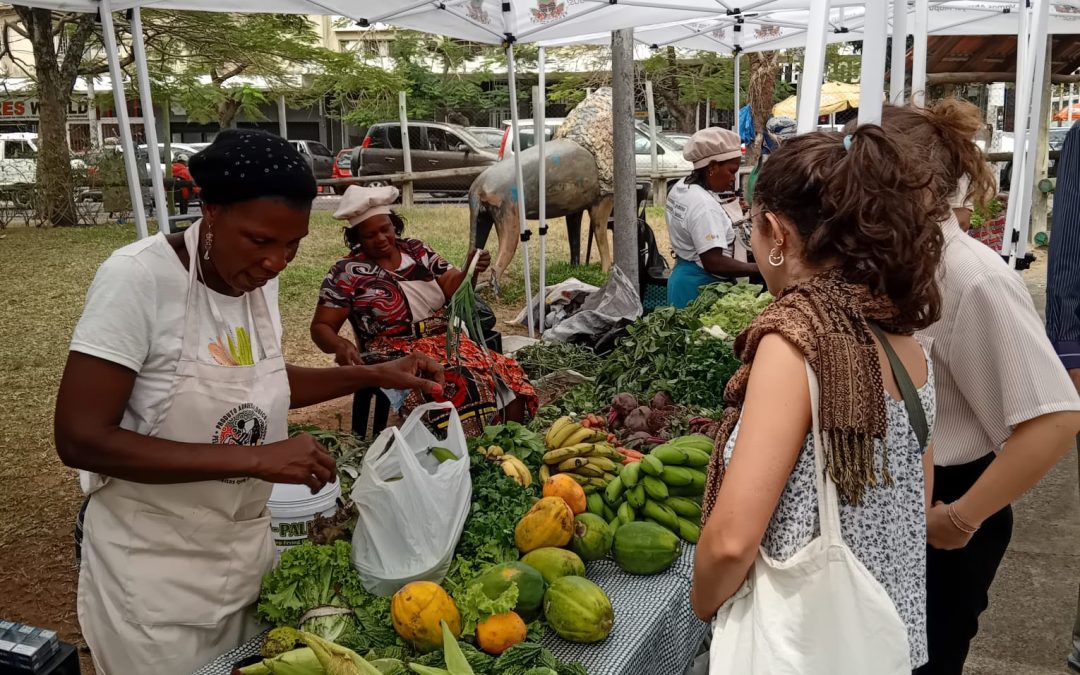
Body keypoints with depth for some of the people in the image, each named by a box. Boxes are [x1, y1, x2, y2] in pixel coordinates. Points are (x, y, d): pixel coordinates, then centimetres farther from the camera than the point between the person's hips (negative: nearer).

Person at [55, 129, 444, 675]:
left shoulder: (259, 280, -2)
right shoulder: (137, 278, -21)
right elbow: (80, 438, -25)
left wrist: (374, 375, 4)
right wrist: (254, 459, -31)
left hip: (248, 548, 6)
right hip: (154, 568, -6)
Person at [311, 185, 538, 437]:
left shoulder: (417, 250, 9)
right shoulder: (347, 272, -2)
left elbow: (454, 289, 6)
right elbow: (321, 327, -2)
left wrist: (470, 270, -16)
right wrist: (340, 345, -24)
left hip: (447, 341, 5)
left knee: (510, 380, -17)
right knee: (460, 390, -33)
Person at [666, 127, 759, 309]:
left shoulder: (681, 188, 4)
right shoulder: (704, 205, -25)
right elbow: (714, 263, -30)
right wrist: (759, 268, -25)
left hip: (684, 276, 10)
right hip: (700, 285, -10)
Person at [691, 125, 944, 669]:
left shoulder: (799, 339, -24)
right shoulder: (911, 349, -1)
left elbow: (733, 538, -26)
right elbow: (913, 511, 10)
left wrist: (703, 604, -7)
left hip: (812, 643, -7)